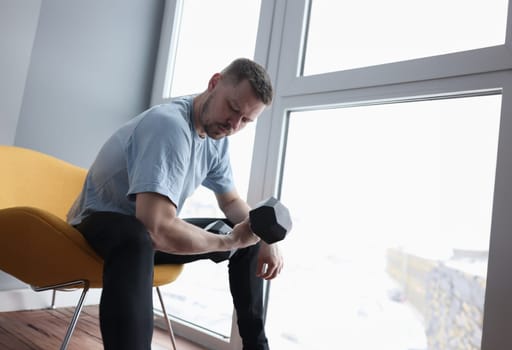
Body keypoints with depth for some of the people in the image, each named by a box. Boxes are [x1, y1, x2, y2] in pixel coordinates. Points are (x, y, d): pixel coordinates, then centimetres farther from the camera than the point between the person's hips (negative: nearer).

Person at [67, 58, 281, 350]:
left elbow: (231, 201, 7)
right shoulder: (170, 125, -30)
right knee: (139, 240, -43)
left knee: (249, 239, 7)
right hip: (100, 224, -8)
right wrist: (230, 242, -26)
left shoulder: (217, 135, -3)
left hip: (149, 229, 8)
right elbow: (157, 229, -40)